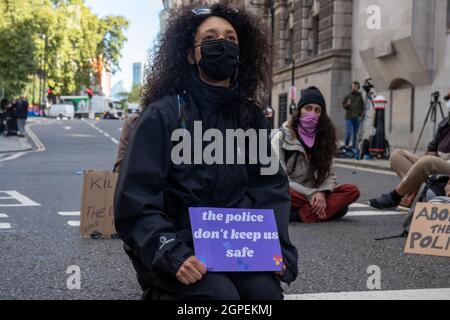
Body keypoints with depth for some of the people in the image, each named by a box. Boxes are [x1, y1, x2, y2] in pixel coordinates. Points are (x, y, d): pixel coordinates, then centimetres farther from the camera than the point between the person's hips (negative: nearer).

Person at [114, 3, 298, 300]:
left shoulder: (250, 116, 9)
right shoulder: (163, 114, -7)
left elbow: (271, 186, 6)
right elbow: (136, 200, -11)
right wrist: (172, 255, -23)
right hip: (176, 246, -3)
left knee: (265, 290, -24)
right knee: (220, 294, -28)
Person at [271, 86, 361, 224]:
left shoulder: (324, 137, 10)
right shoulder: (281, 136, -3)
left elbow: (329, 175, 6)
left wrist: (321, 192, -16)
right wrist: (311, 194, -17)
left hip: (313, 194, 6)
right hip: (289, 193, -5)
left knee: (352, 191, -23)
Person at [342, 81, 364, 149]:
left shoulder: (360, 97, 9)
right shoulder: (348, 96, 5)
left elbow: (362, 107, 12)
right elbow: (344, 105, 9)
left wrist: (361, 115, -1)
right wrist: (347, 104, -13)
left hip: (357, 118, 2)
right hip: (349, 118, -2)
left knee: (355, 134, 4)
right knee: (349, 132, -11)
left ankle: (354, 148, 10)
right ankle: (346, 145, 8)